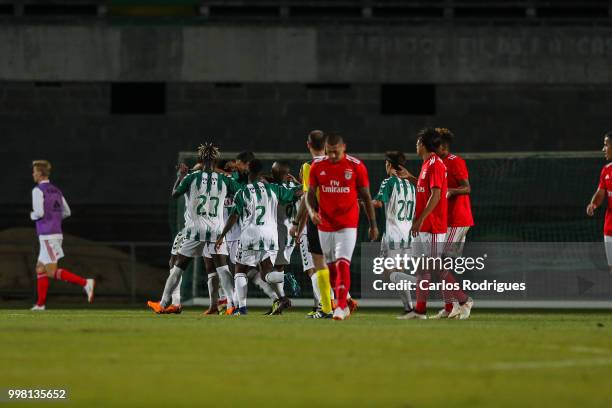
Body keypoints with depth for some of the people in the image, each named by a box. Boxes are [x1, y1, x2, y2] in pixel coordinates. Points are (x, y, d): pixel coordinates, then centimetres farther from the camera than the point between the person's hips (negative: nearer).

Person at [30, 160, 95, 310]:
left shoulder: (38, 190, -10)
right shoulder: (56, 191, 15)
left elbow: (39, 212, -20)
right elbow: (67, 212, 21)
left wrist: (32, 216, 3)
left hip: (47, 236, -9)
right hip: (57, 234, 9)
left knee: (52, 272, -10)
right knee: (40, 269, 13)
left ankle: (85, 283, -22)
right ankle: (40, 304, 8)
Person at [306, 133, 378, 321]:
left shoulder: (356, 166, -6)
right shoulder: (317, 166, 1)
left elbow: (366, 197, 2)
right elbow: (311, 193, 9)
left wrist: (373, 225, 4)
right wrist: (312, 211, -12)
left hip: (348, 225, -4)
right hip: (325, 225, 4)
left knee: (343, 264, -17)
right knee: (332, 267, 12)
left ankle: (341, 306, -19)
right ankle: (342, 304, 26)